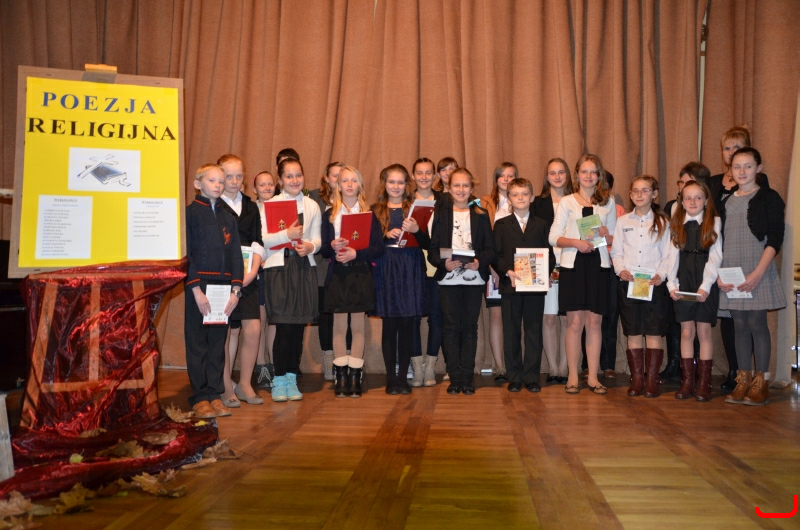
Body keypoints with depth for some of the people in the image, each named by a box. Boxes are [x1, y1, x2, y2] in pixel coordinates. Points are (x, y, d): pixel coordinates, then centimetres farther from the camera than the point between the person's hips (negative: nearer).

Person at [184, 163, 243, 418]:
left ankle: (215, 395, 17)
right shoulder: (190, 213, -2)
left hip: (223, 287, 5)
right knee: (197, 342, 3)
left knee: (218, 342, 9)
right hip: (199, 285, -5)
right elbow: (186, 254, -8)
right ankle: (199, 397, 11)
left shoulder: (227, 217, 13)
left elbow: (236, 254, 11)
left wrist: (235, 289, 1)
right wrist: (196, 289, -15)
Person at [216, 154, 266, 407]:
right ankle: (226, 387, 13)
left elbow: (257, 244, 10)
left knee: (253, 329, -4)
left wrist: (252, 271, -5)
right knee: (229, 330, -2)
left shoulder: (251, 207, 15)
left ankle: (244, 384, 11)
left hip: (248, 277, 4)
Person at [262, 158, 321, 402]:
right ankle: (279, 379, 9)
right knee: (284, 326, -5)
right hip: (279, 267, -3)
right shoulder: (270, 204, 1)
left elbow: (317, 238, 9)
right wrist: (287, 234, -19)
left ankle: (291, 377, 18)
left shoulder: (312, 205, 10)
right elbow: (262, 239, -7)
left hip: (304, 267, 3)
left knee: (299, 326, 5)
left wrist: (310, 246, -12)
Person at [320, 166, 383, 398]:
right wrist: (332, 246, -15)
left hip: (361, 274, -1)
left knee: (358, 326, 2)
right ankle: (340, 378, 8)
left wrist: (356, 253, -14)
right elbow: (323, 249, 6)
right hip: (337, 274, 1)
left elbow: (378, 248, -2)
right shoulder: (329, 214, 9)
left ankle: (355, 376, 8)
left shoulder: (370, 215, 5)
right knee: (339, 326, 2)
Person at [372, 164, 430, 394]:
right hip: (386, 271, 0)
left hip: (411, 271, 1)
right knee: (389, 324, 0)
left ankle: (403, 377, 9)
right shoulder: (375, 211, 8)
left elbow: (427, 243, 4)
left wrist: (416, 231, -14)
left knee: (407, 324, 1)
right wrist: (386, 235, -13)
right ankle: (391, 378, 8)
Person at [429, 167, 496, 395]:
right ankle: (455, 378, 6)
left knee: (470, 327, 3)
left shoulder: (481, 215, 10)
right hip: (448, 279, 0)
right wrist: (444, 263, -16)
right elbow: (433, 248, 3)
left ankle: (467, 378, 9)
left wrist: (479, 261, -16)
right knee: (451, 327, 0)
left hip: (474, 278, 1)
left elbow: (490, 248, 4)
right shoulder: (441, 214, 9)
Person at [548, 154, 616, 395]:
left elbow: (615, 238, 15)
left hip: (599, 266, 2)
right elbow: (553, 237, 0)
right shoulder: (567, 202, 6)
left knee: (594, 322, 3)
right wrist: (576, 242, -16)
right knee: (575, 322, -2)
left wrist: (606, 235, -7)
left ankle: (593, 377, 11)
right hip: (573, 265, -2)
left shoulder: (608, 203, 13)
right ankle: (573, 377, 7)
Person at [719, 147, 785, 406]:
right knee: (740, 325, 6)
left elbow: (775, 239, -8)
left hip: (757, 272, -4)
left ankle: (761, 383, 6)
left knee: (756, 323, -4)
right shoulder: (726, 201, 14)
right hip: (731, 273, 4)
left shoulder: (769, 198, 0)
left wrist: (758, 273, -17)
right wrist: (719, 273, 2)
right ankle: (743, 381, 13)